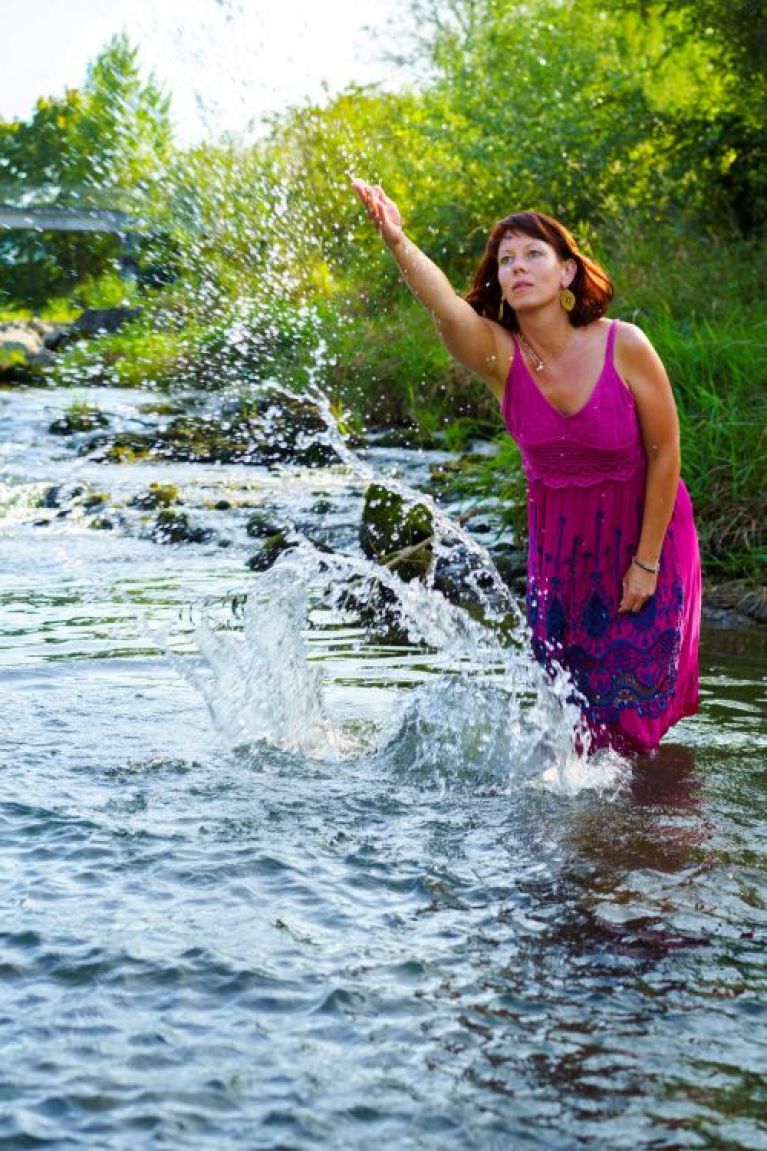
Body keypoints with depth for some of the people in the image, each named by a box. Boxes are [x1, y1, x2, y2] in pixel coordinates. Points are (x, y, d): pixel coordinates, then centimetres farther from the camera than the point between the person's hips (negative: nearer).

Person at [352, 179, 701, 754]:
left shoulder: (625, 346, -20)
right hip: (559, 540, 2)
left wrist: (647, 561, -12)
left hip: (644, 531, -2)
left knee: (633, 699, 4)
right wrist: (397, 242, -59)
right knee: (567, 693, 9)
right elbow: (445, 306, -39)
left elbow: (665, 454, -12)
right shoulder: (499, 355, -17)